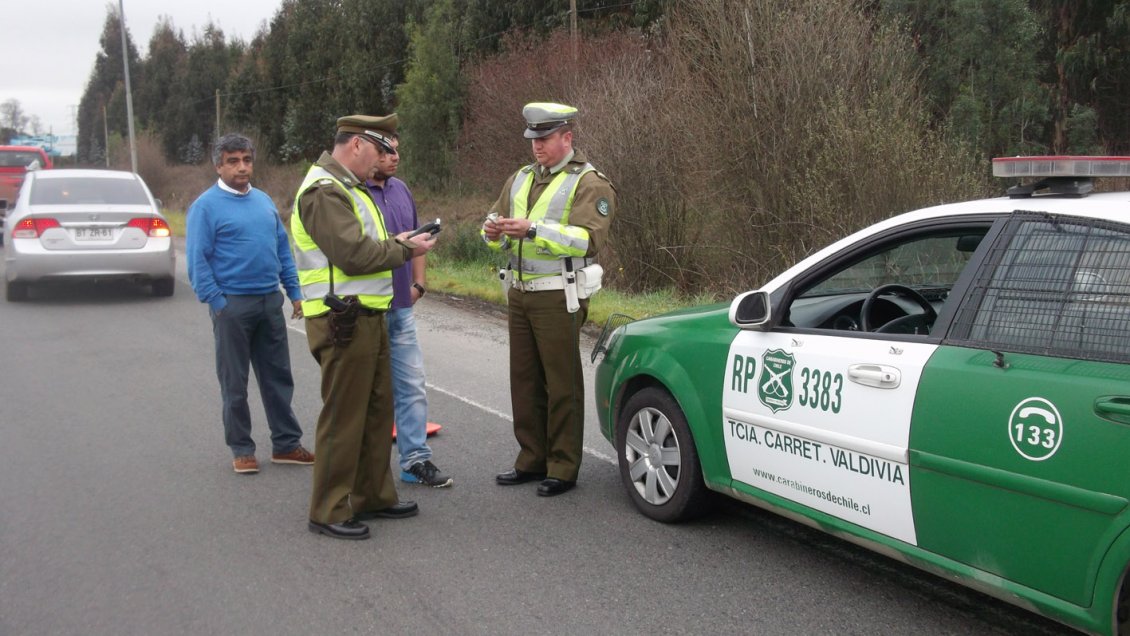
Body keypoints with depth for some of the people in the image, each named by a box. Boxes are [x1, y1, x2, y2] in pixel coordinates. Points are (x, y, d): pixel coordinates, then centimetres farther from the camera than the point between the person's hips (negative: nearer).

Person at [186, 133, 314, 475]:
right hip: (233, 304, -5)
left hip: (270, 302, 5)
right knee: (235, 383, 5)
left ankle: (286, 443, 19)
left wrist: (294, 291, 10)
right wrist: (217, 303, -14)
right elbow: (197, 261, -9)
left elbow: (283, 248, 15)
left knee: (278, 377, 10)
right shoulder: (206, 206, -6)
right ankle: (242, 449, 16)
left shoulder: (264, 200, 12)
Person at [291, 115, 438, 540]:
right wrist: (404, 250, -10)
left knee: (377, 410, 16)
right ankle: (329, 512, 6)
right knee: (343, 417, -4)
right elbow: (353, 255, -23)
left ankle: (373, 496, 28)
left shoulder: (347, 187, 19)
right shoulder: (323, 191, -15)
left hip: (367, 317, 11)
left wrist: (395, 242, 4)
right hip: (342, 322, -11)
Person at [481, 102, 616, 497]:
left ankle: (563, 468, 6)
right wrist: (494, 231, -8)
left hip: (558, 298, -7)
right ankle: (531, 460, 23)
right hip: (519, 292, 7)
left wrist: (534, 229, -27)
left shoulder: (589, 183, -7)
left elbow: (589, 239, -20)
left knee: (562, 384, -2)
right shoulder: (520, 179, 16)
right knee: (524, 379, 12)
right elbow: (496, 219, 17)